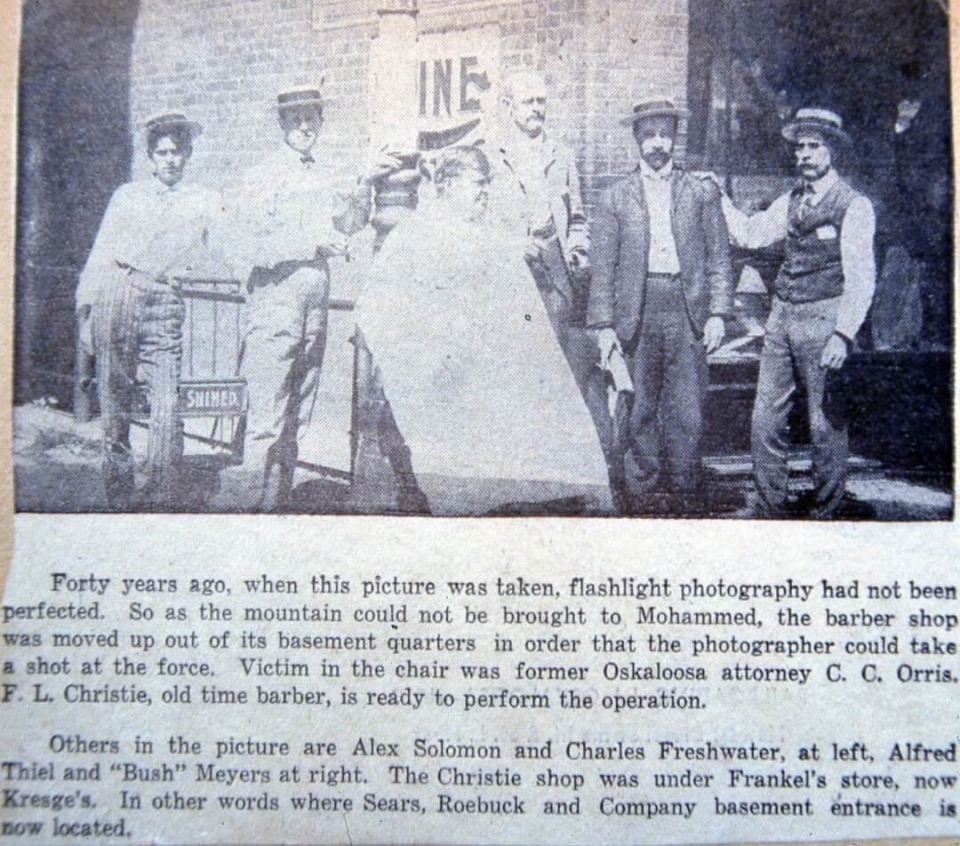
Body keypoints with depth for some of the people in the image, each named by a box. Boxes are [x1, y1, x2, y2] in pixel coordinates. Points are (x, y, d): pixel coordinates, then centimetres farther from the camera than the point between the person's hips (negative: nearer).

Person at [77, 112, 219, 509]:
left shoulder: (205, 202, 17)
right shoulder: (127, 195, 18)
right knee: (114, 396, 1)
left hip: (164, 302, -1)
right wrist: (85, 309, 6)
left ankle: (160, 491, -10)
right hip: (116, 294, 1)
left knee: (167, 399, -13)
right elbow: (99, 254, 14)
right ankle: (118, 486, 9)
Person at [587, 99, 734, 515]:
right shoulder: (614, 198, 9)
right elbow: (603, 268, 5)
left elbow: (719, 258, 9)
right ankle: (644, 491, 14)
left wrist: (717, 313, -1)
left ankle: (684, 491, 12)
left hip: (688, 311, 0)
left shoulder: (702, 193, 11)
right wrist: (604, 325, -2)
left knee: (687, 410, 1)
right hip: (637, 313, 0)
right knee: (641, 410, 3)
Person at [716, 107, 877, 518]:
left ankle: (825, 510, 18)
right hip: (782, 316, 6)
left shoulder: (854, 205, -5)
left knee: (826, 423, 3)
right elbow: (750, 233, 16)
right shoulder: (790, 201, 14)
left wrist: (844, 334, -19)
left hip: (823, 319, -6)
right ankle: (769, 505, 20)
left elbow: (860, 278, -11)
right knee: (766, 416, 7)